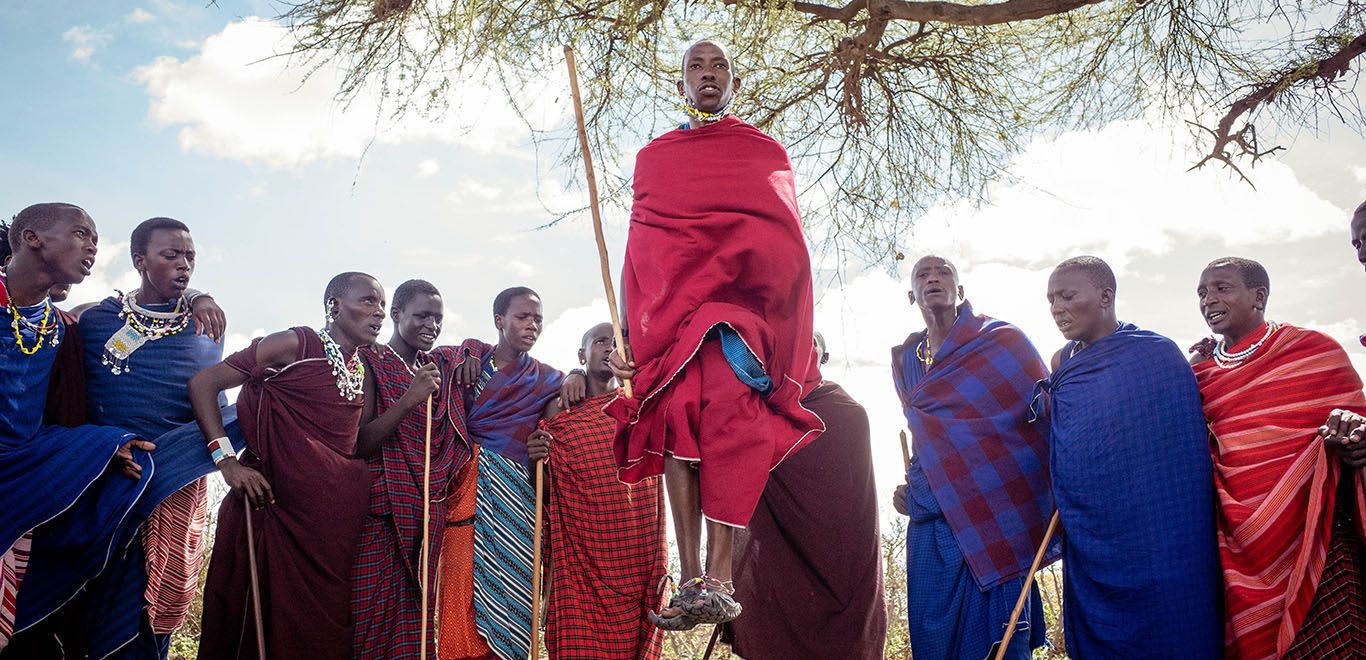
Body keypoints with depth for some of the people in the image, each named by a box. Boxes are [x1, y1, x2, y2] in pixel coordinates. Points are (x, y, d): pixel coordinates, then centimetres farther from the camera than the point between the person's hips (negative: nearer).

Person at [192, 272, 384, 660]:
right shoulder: (296, 345, -6)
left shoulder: (362, 371, 14)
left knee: (325, 628, 10)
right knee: (264, 622, 0)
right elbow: (203, 383, -8)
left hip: (338, 513, 6)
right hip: (277, 502, -6)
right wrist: (226, 460, -15)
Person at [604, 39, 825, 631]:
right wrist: (626, 335, 4)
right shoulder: (653, 156, 22)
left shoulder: (766, 152, 19)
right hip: (669, 307, 2)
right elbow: (637, 251, 15)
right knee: (678, 417, -15)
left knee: (728, 409, -23)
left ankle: (717, 578, -27)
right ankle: (692, 580, -16)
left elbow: (788, 248, 12)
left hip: (745, 301, -2)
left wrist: (802, 333, 2)